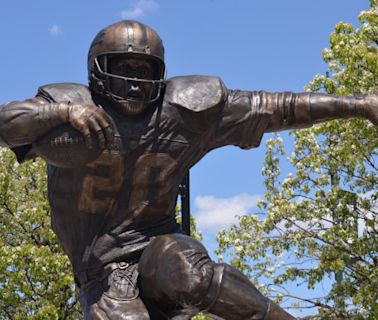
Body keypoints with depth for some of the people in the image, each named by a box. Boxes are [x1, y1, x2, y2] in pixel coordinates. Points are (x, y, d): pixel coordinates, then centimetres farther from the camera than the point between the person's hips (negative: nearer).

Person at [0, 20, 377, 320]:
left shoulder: (183, 109, -1)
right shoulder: (72, 105, -7)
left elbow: (274, 107, 1)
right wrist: (63, 111, -39)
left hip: (156, 244, 1)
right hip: (103, 267, -1)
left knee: (190, 275, -34)